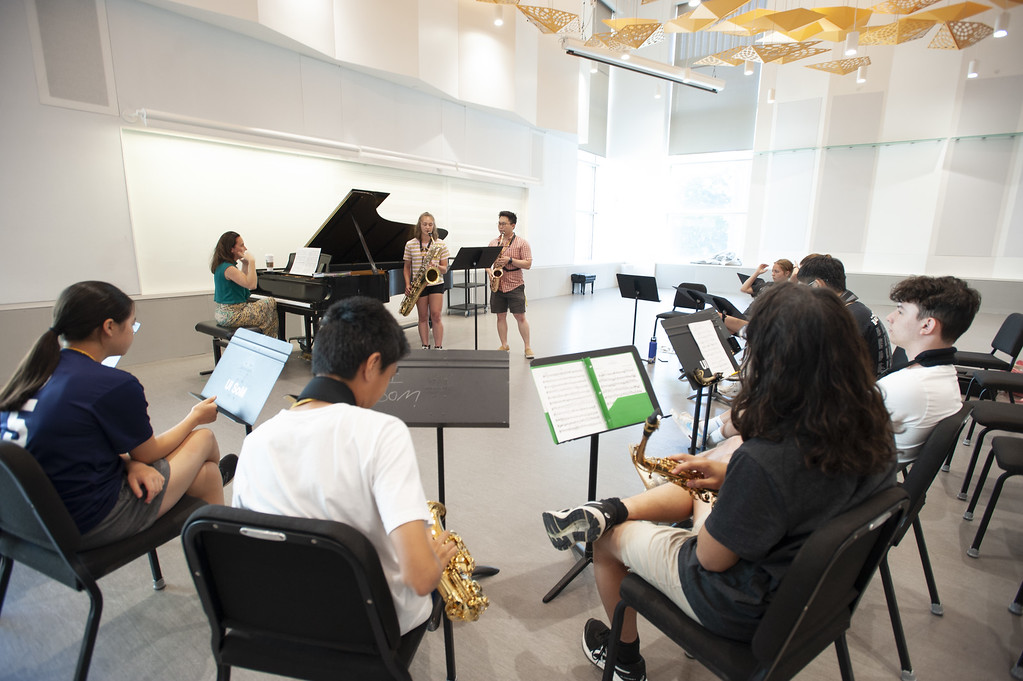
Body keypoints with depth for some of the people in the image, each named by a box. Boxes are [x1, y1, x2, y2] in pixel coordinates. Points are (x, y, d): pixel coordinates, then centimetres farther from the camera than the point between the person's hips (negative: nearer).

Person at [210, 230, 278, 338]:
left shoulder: (221, 265, 13)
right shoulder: (228, 268, -20)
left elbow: (245, 280, 23)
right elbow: (251, 285, -28)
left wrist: (245, 264, 13)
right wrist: (251, 262, -22)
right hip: (231, 315, -11)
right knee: (272, 304, -7)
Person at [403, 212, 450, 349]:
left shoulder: (440, 244, 0)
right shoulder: (410, 245, 3)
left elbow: (445, 269, 0)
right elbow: (407, 267, 9)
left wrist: (437, 267, -21)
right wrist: (408, 284, -3)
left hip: (436, 283, -1)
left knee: (436, 315, -7)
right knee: (423, 317, 7)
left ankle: (438, 347, 1)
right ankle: (425, 347, 16)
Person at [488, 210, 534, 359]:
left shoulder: (522, 243, -1)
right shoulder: (493, 242, 12)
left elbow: (528, 264, -7)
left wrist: (510, 260, -18)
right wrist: (490, 271, -6)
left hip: (515, 285, -4)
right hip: (497, 285, 4)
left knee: (520, 317, -3)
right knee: (500, 316, 8)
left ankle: (527, 347, 7)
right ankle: (504, 346, 19)